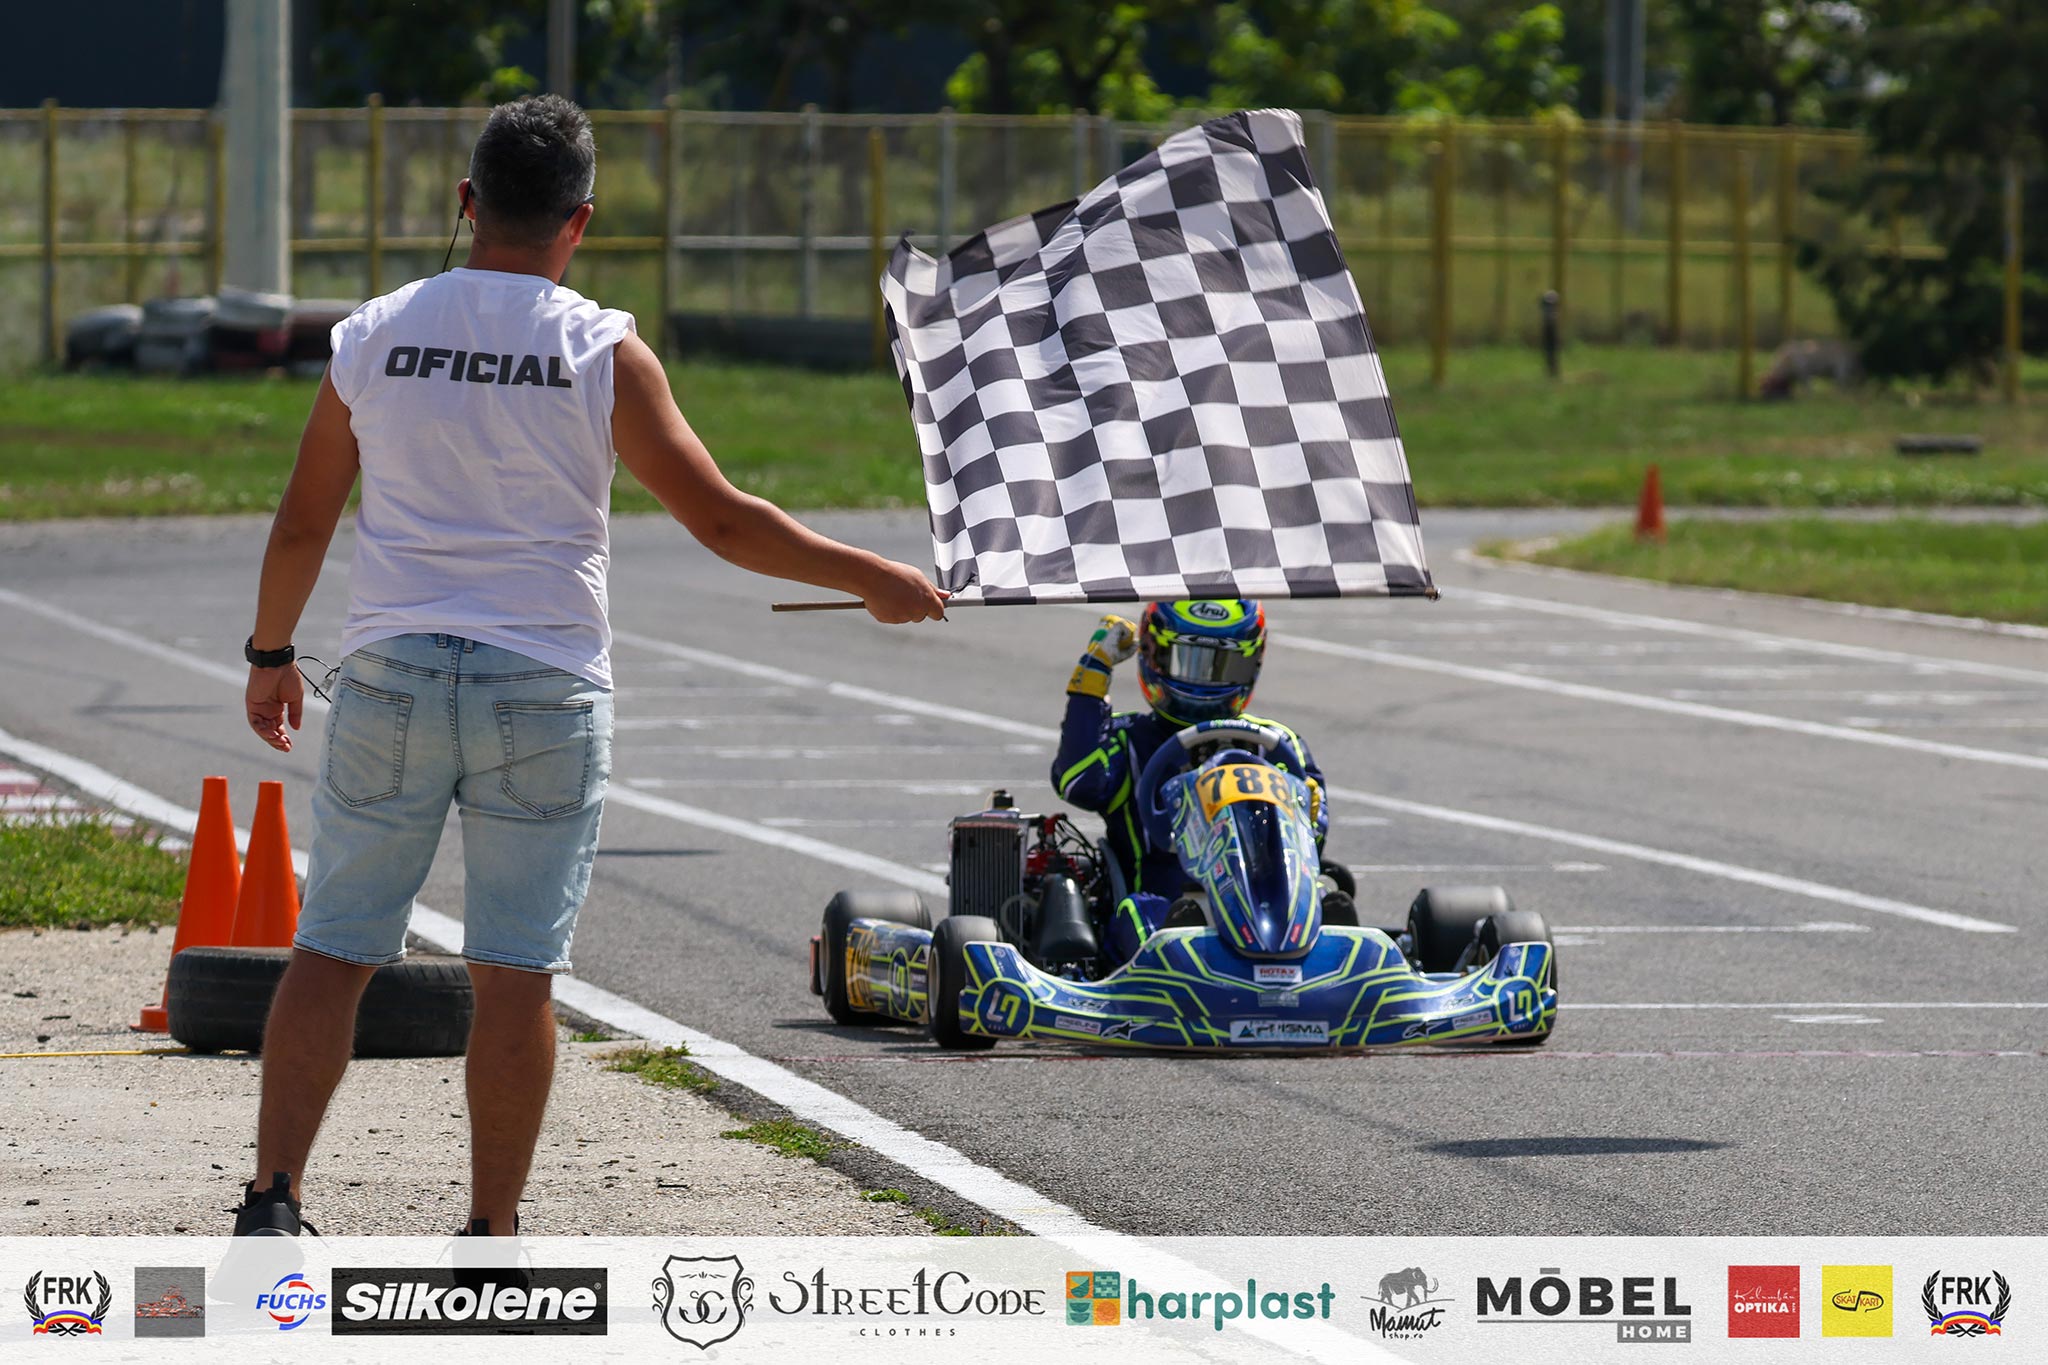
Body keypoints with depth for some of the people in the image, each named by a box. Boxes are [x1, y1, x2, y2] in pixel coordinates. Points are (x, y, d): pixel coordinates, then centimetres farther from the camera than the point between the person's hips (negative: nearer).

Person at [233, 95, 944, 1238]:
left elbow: (302, 523, 10)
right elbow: (722, 518, -3)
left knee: (335, 949, 8)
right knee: (517, 973, 2)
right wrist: (873, 580, 9)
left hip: (393, 675, 2)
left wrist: (272, 655, 26)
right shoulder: (603, 352, -5)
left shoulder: (374, 337, 3)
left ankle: (273, 1198, -1)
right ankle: (493, 1239, 4)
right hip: (545, 691, -2)